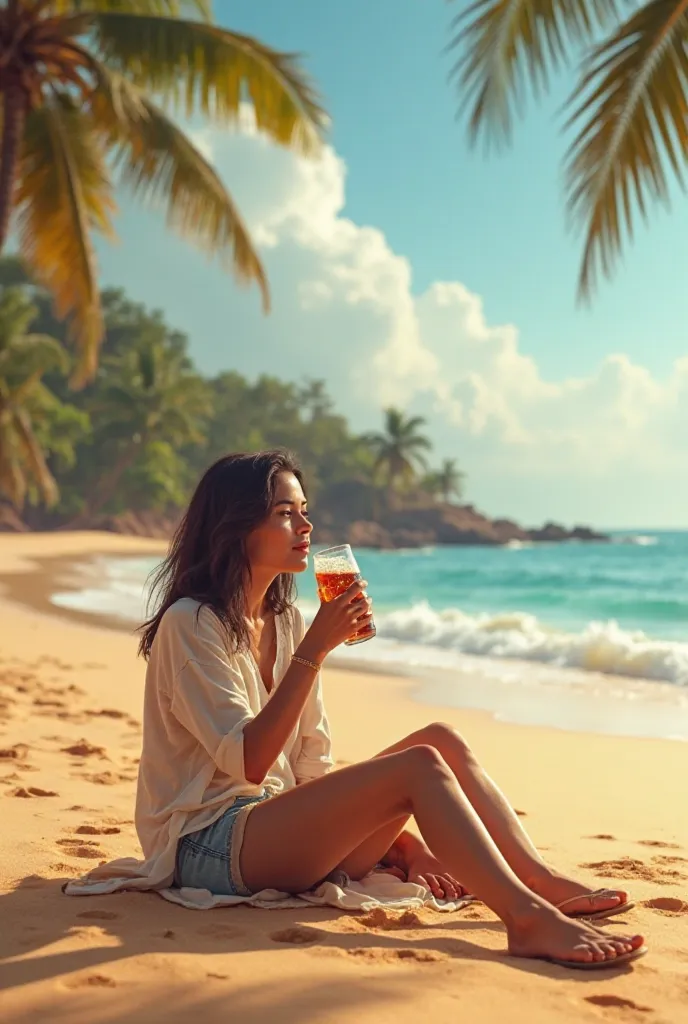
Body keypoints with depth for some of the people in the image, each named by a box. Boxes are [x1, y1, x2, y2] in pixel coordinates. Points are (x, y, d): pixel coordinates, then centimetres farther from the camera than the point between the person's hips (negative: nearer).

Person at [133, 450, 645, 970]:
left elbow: (312, 768, 12)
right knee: (418, 766, -25)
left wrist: (405, 845, 2)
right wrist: (314, 649, -23)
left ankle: (542, 881, -11)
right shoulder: (189, 624, -11)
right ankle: (528, 919, -30)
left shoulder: (286, 622, 13)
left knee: (440, 739, -7)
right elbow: (248, 761, -21)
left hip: (273, 821, 8)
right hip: (206, 846, -8)